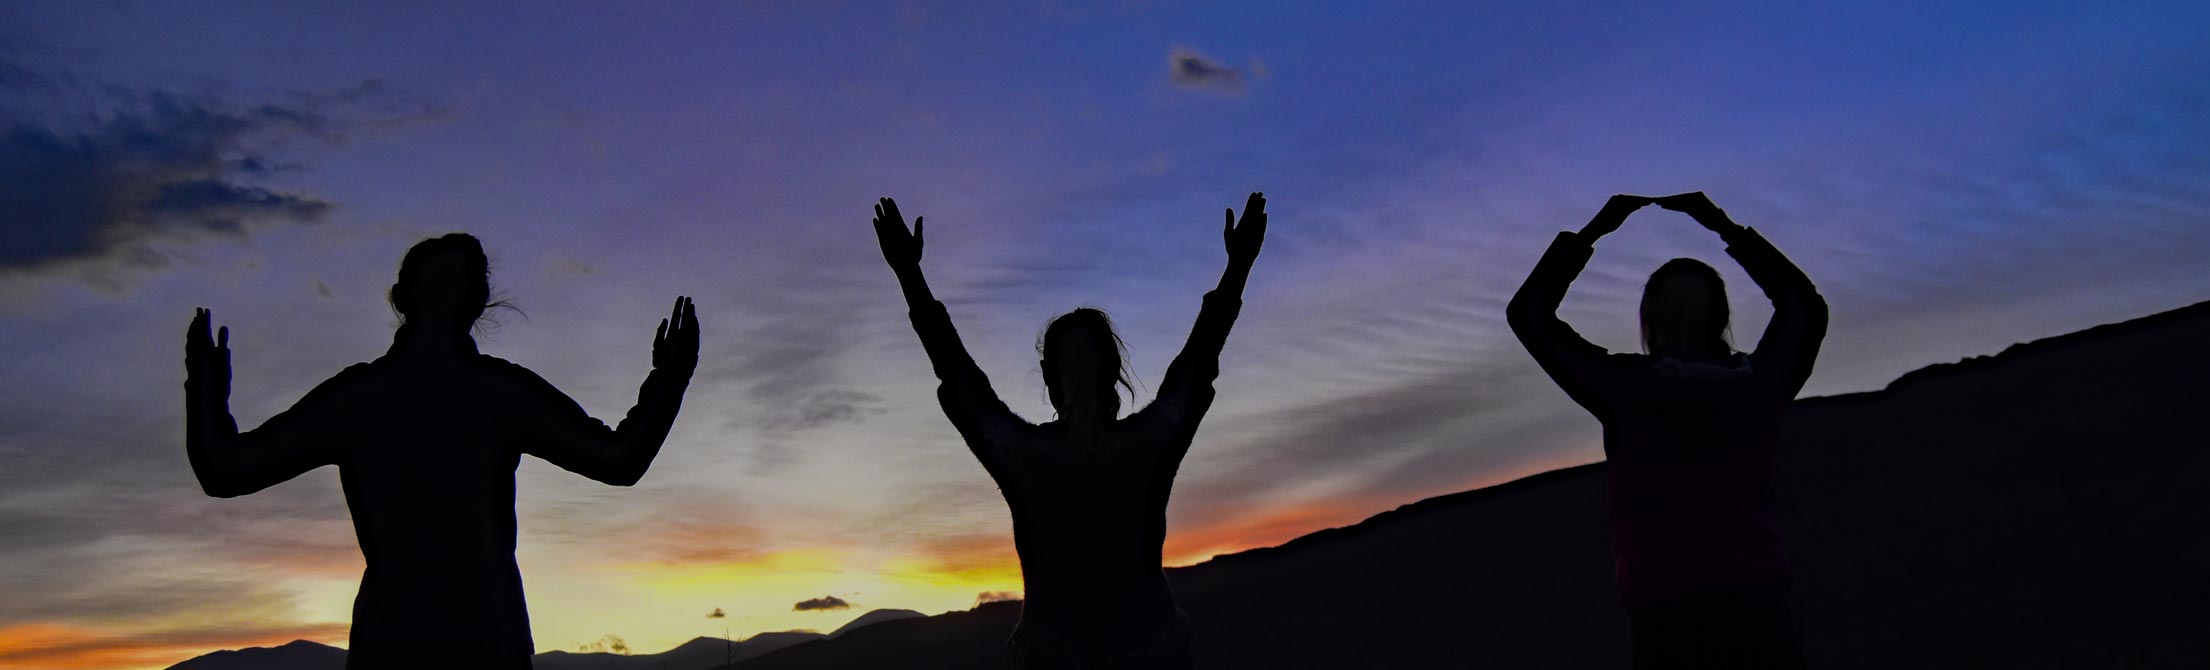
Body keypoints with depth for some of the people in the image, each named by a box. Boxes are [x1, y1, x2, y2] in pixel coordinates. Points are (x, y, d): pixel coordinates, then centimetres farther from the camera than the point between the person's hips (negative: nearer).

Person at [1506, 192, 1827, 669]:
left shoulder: (1628, 389, -6)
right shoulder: (1758, 385, 4)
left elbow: (1529, 313, 6)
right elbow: (1804, 305, 26)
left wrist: (1594, 229, 12)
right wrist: (1724, 226, 28)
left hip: (1670, 616, -3)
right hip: (1757, 606, 3)